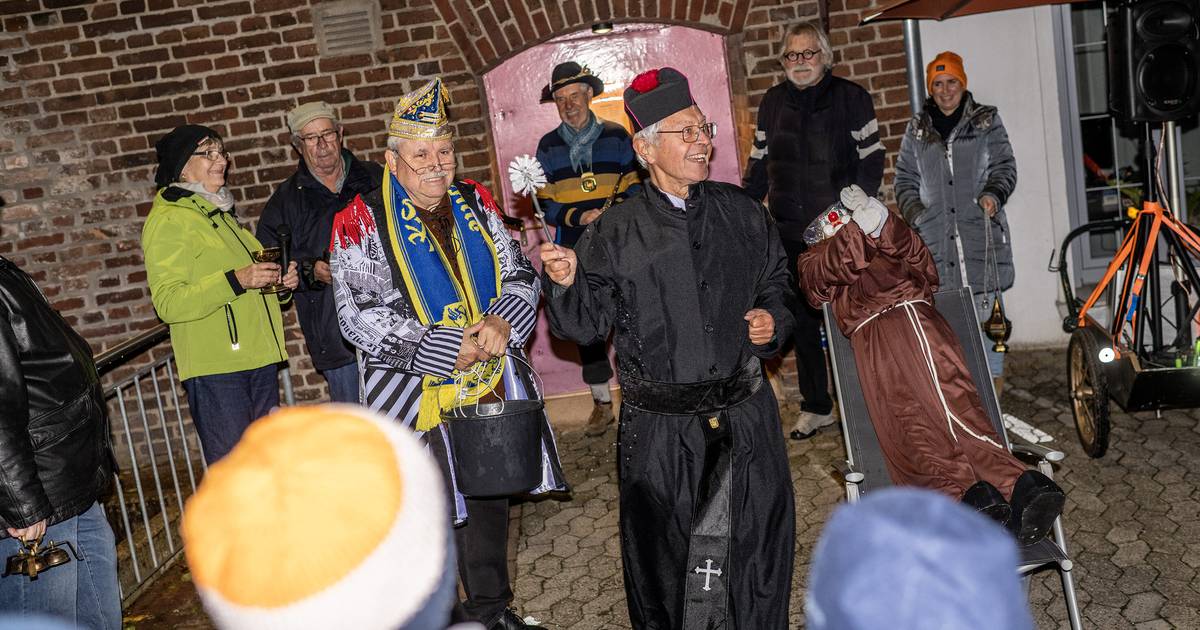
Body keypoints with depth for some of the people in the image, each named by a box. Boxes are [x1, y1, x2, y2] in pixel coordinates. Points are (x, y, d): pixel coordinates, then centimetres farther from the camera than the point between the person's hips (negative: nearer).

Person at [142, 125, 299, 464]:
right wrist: (235, 280, -26)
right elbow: (168, 302, -18)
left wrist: (280, 279, 11)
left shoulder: (218, 212, 20)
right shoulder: (168, 220, -8)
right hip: (215, 370, -9)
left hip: (259, 360, 9)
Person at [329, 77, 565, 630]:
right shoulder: (362, 221, -10)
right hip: (417, 396, -5)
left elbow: (520, 273, 9)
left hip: (492, 383, 5)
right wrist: (449, 351, -22)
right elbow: (362, 315, -17)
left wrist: (504, 321, -13)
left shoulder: (474, 202, 5)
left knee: (491, 500, 18)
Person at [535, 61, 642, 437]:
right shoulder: (548, 146, 7)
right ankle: (602, 402, 21)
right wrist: (578, 217, -13)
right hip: (575, 252, 2)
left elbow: (635, 184, 4)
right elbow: (544, 202, 3)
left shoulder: (616, 136, 3)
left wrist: (620, 204, -17)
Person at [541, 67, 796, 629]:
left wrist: (774, 321, -2)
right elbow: (589, 324, -5)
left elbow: (777, 285, 18)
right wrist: (567, 284, -24)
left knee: (760, 549, 16)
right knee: (662, 559, 11)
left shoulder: (742, 213, 5)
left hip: (747, 416, 3)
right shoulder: (615, 233, -4)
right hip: (659, 430, -2)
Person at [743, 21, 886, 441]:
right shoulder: (773, 102, 10)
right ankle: (816, 407, 19)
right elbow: (759, 163, 15)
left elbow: (871, 156, -2)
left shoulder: (851, 98, -1)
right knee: (802, 320, 9)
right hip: (789, 233, 4)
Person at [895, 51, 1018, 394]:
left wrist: (993, 193, -12)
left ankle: (994, 376, 11)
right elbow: (905, 177, 19)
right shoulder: (917, 129, 16)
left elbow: (1005, 166, 7)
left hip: (980, 228, -1)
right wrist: (914, 211, 4)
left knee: (986, 306, -2)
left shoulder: (986, 121, 11)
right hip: (936, 233, 1)